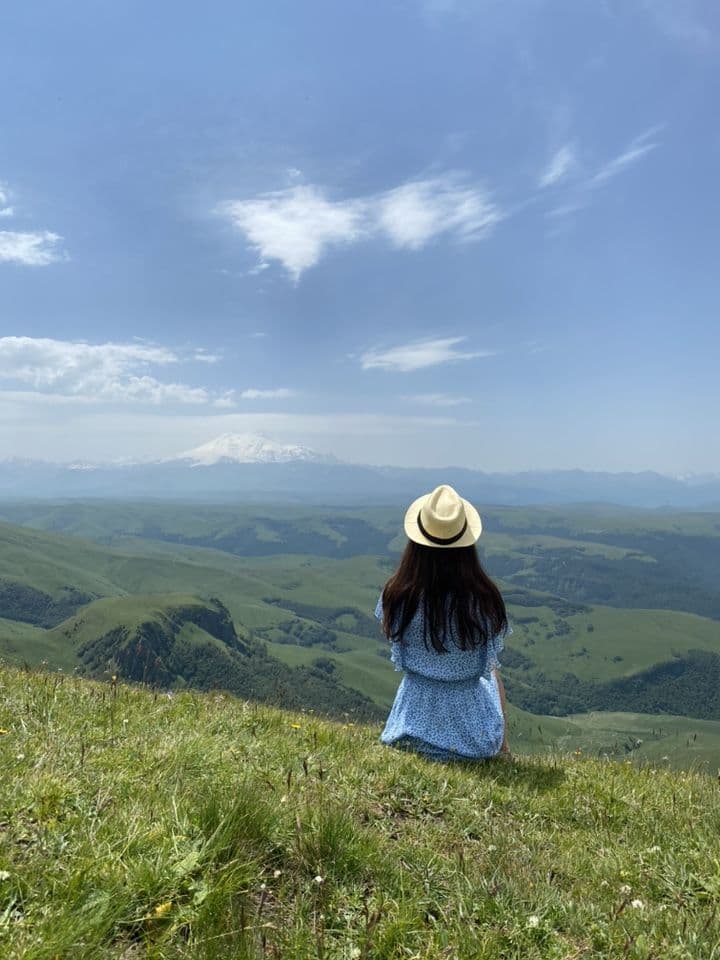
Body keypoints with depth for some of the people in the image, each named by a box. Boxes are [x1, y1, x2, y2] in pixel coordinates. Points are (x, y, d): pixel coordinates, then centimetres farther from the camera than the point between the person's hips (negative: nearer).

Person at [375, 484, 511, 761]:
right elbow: (490, 658, -8)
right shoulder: (483, 597, -23)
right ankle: (502, 750, 50)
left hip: (416, 710, 1)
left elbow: (396, 649, -2)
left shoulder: (397, 594, -21)